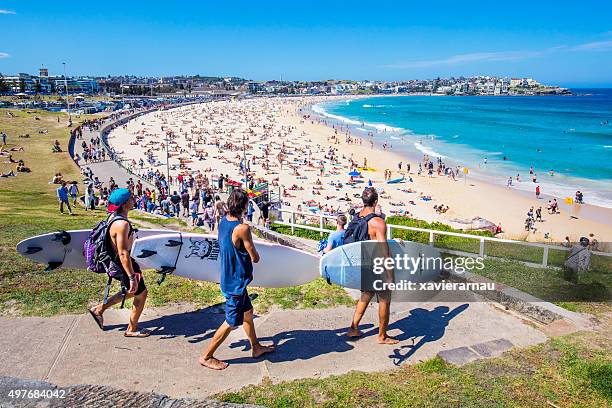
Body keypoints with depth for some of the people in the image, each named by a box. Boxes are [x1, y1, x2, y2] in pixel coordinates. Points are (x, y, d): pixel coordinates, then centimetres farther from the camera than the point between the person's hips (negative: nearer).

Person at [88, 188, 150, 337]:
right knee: (141, 294, 9)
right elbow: (123, 253, -30)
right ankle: (132, 329, 26)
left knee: (131, 291, 27)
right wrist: (132, 277, -26)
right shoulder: (122, 224, -29)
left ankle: (99, 309, 34)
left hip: (116, 261, 10)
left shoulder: (113, 216, 2)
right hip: (123, 264, -10)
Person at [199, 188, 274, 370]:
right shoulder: (242, 228, -27)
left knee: (247, 311, 23)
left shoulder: (223, 221, 0)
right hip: (236, 283, -9)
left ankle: (256, 347, 40)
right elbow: (255, 258, -17)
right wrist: (254, 255, 5)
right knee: (232, 322, 7)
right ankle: (206, 356, 19)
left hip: (228, 278, 9)